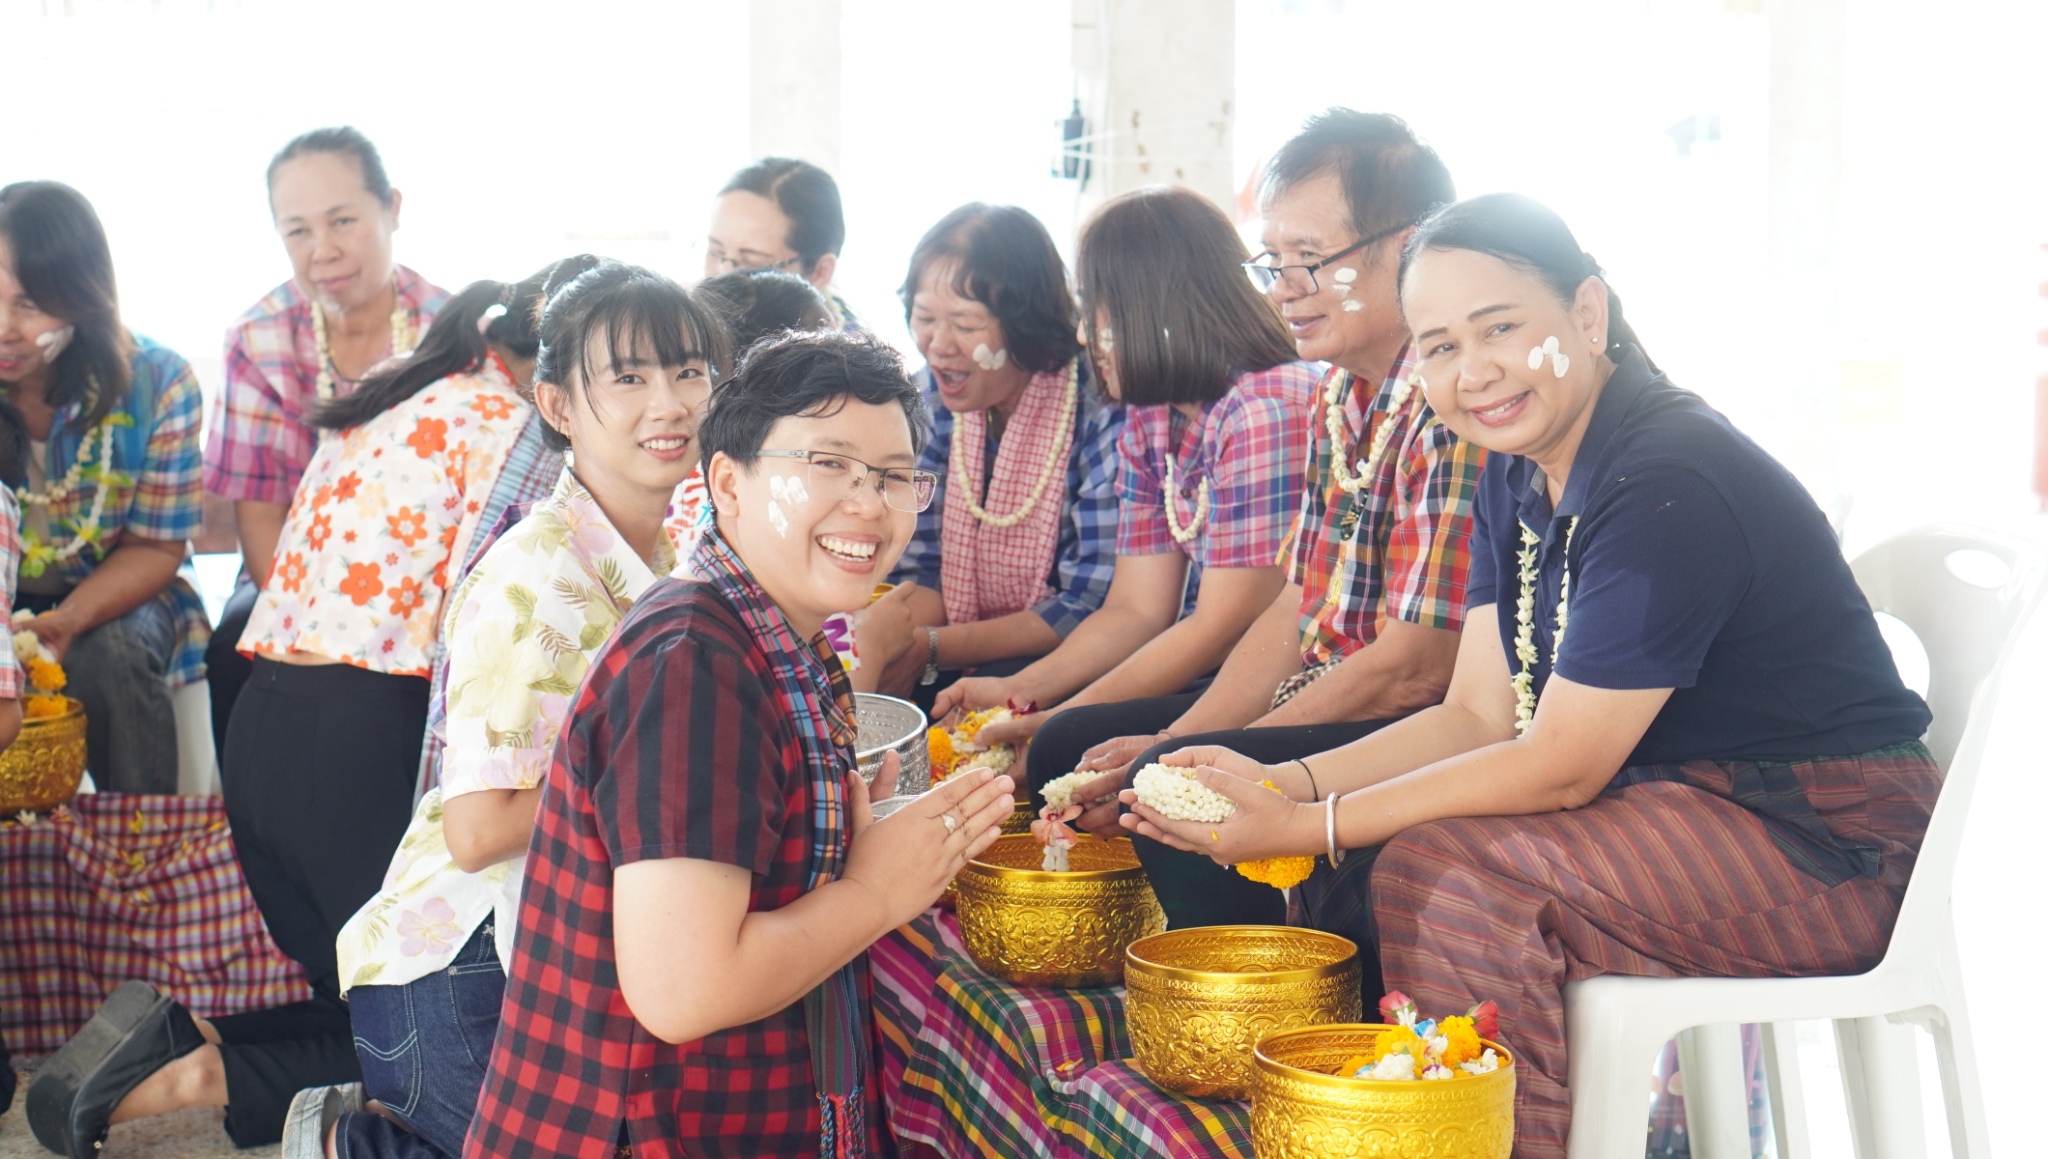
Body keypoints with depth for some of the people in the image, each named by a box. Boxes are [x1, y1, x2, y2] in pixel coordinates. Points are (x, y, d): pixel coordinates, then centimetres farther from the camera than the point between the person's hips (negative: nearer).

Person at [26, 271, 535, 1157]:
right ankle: (206, 1074, -11)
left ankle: (171, 1039, 0)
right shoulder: (504, 424, -7)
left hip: (263, 735, 9)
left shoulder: (392, 407, 20)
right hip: (364, 742, -9)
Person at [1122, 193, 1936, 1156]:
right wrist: (1286, 785, -10)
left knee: (1446, 874, -26)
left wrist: (1307, 828, -20)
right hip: (1685, 805, 9)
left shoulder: (1668, 487, -23)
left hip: (1831, 842, -9)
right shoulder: (1518, 478, 6)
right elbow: (1479, 717, 4)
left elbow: (1561, 768, -22)